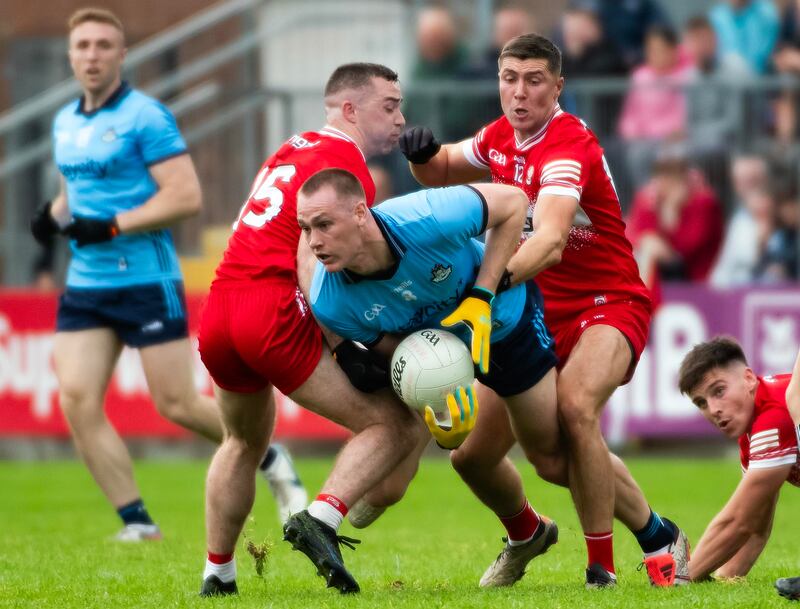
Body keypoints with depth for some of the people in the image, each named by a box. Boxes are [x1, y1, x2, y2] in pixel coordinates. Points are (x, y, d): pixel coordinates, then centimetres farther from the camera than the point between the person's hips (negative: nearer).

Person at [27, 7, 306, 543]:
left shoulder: (145, 117, -11)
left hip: (146, 282, -7)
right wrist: (55, 215, 5)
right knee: (77, 400, -9)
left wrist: (111, 226, -21)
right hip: (85, 286, 7)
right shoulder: (66, 123, 12)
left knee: (177, 405, -3)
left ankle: (271, 461, 22)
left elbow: (186, 196, -16)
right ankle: (137, 521, -2)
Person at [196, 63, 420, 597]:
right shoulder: (346, 167, -7)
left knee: (244, 443, 32)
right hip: (275, 316, -9)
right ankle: (321, 519, -21)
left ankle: (217, 574, 32)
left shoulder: (294, 149, 21)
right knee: (397, 426, -5)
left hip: (217, 313, 9)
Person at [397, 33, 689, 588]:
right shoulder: (499, 137, 1)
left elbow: (549, 241, -40)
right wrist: (423, 155, -2)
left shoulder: (569, 146, -23)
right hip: (538, 312, 7)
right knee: (473, 455, 3)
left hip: (608, 305, -7)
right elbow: (441, 172, 23)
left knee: (575, 406, -38)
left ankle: (659, 539, -23)